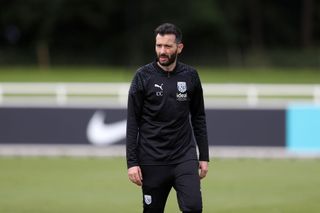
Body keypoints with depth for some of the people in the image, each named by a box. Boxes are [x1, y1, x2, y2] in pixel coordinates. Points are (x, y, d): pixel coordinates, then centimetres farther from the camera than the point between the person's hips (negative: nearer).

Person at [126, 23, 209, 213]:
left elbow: (198, 118, 12)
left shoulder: (190, 76, 4)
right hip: (153, 160, -1)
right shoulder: (144, 76, -3)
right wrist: (132, 162, -8)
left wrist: (204, 156, 8)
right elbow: (132, 122, -3)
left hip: (185, 156, 1)